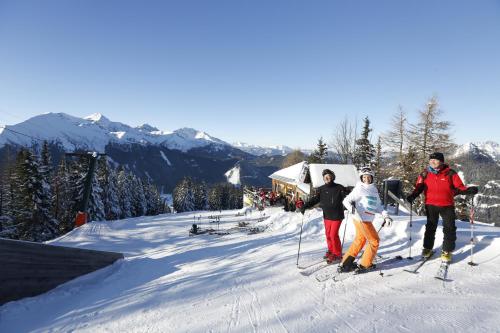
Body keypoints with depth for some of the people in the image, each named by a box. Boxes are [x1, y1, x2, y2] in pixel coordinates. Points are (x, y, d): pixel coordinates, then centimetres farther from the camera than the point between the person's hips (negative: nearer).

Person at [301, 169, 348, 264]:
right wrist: (305, 206, -12)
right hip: (327, 216, 4)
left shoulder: (339, 188, -7)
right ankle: (331, 251, 34)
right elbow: (314, 199, 0)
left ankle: (337, 255, 12)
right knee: (328, 234, 13)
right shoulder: (321, 189, 2)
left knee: (334, 234, -6)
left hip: (337, 216, -4)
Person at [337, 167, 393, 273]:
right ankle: (364, 265, 16)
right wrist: (351, 208, -30)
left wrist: (386, 216, 2)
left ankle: (346, 263, 23)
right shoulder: (359, 189, -10)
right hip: (362, 219, -8)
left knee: (360, 240, 16)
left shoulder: (374, 189, 12)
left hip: (367, 220, 8)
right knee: (374, 241, 3)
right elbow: (346, 200, -12)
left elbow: (378, 206, 13)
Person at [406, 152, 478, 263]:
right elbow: (419, 187, 0)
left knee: (449, 228, 3)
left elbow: (459, 187, -4)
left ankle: (447, 251, 18)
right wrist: (412, 196, -17)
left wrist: (468, 190, -24)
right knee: (430, 227, 12)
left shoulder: (450, 173, -7)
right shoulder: (425, 174, -3)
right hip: (431, 205, 1)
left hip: (447, 205, -1)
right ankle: (427, 248, 25)